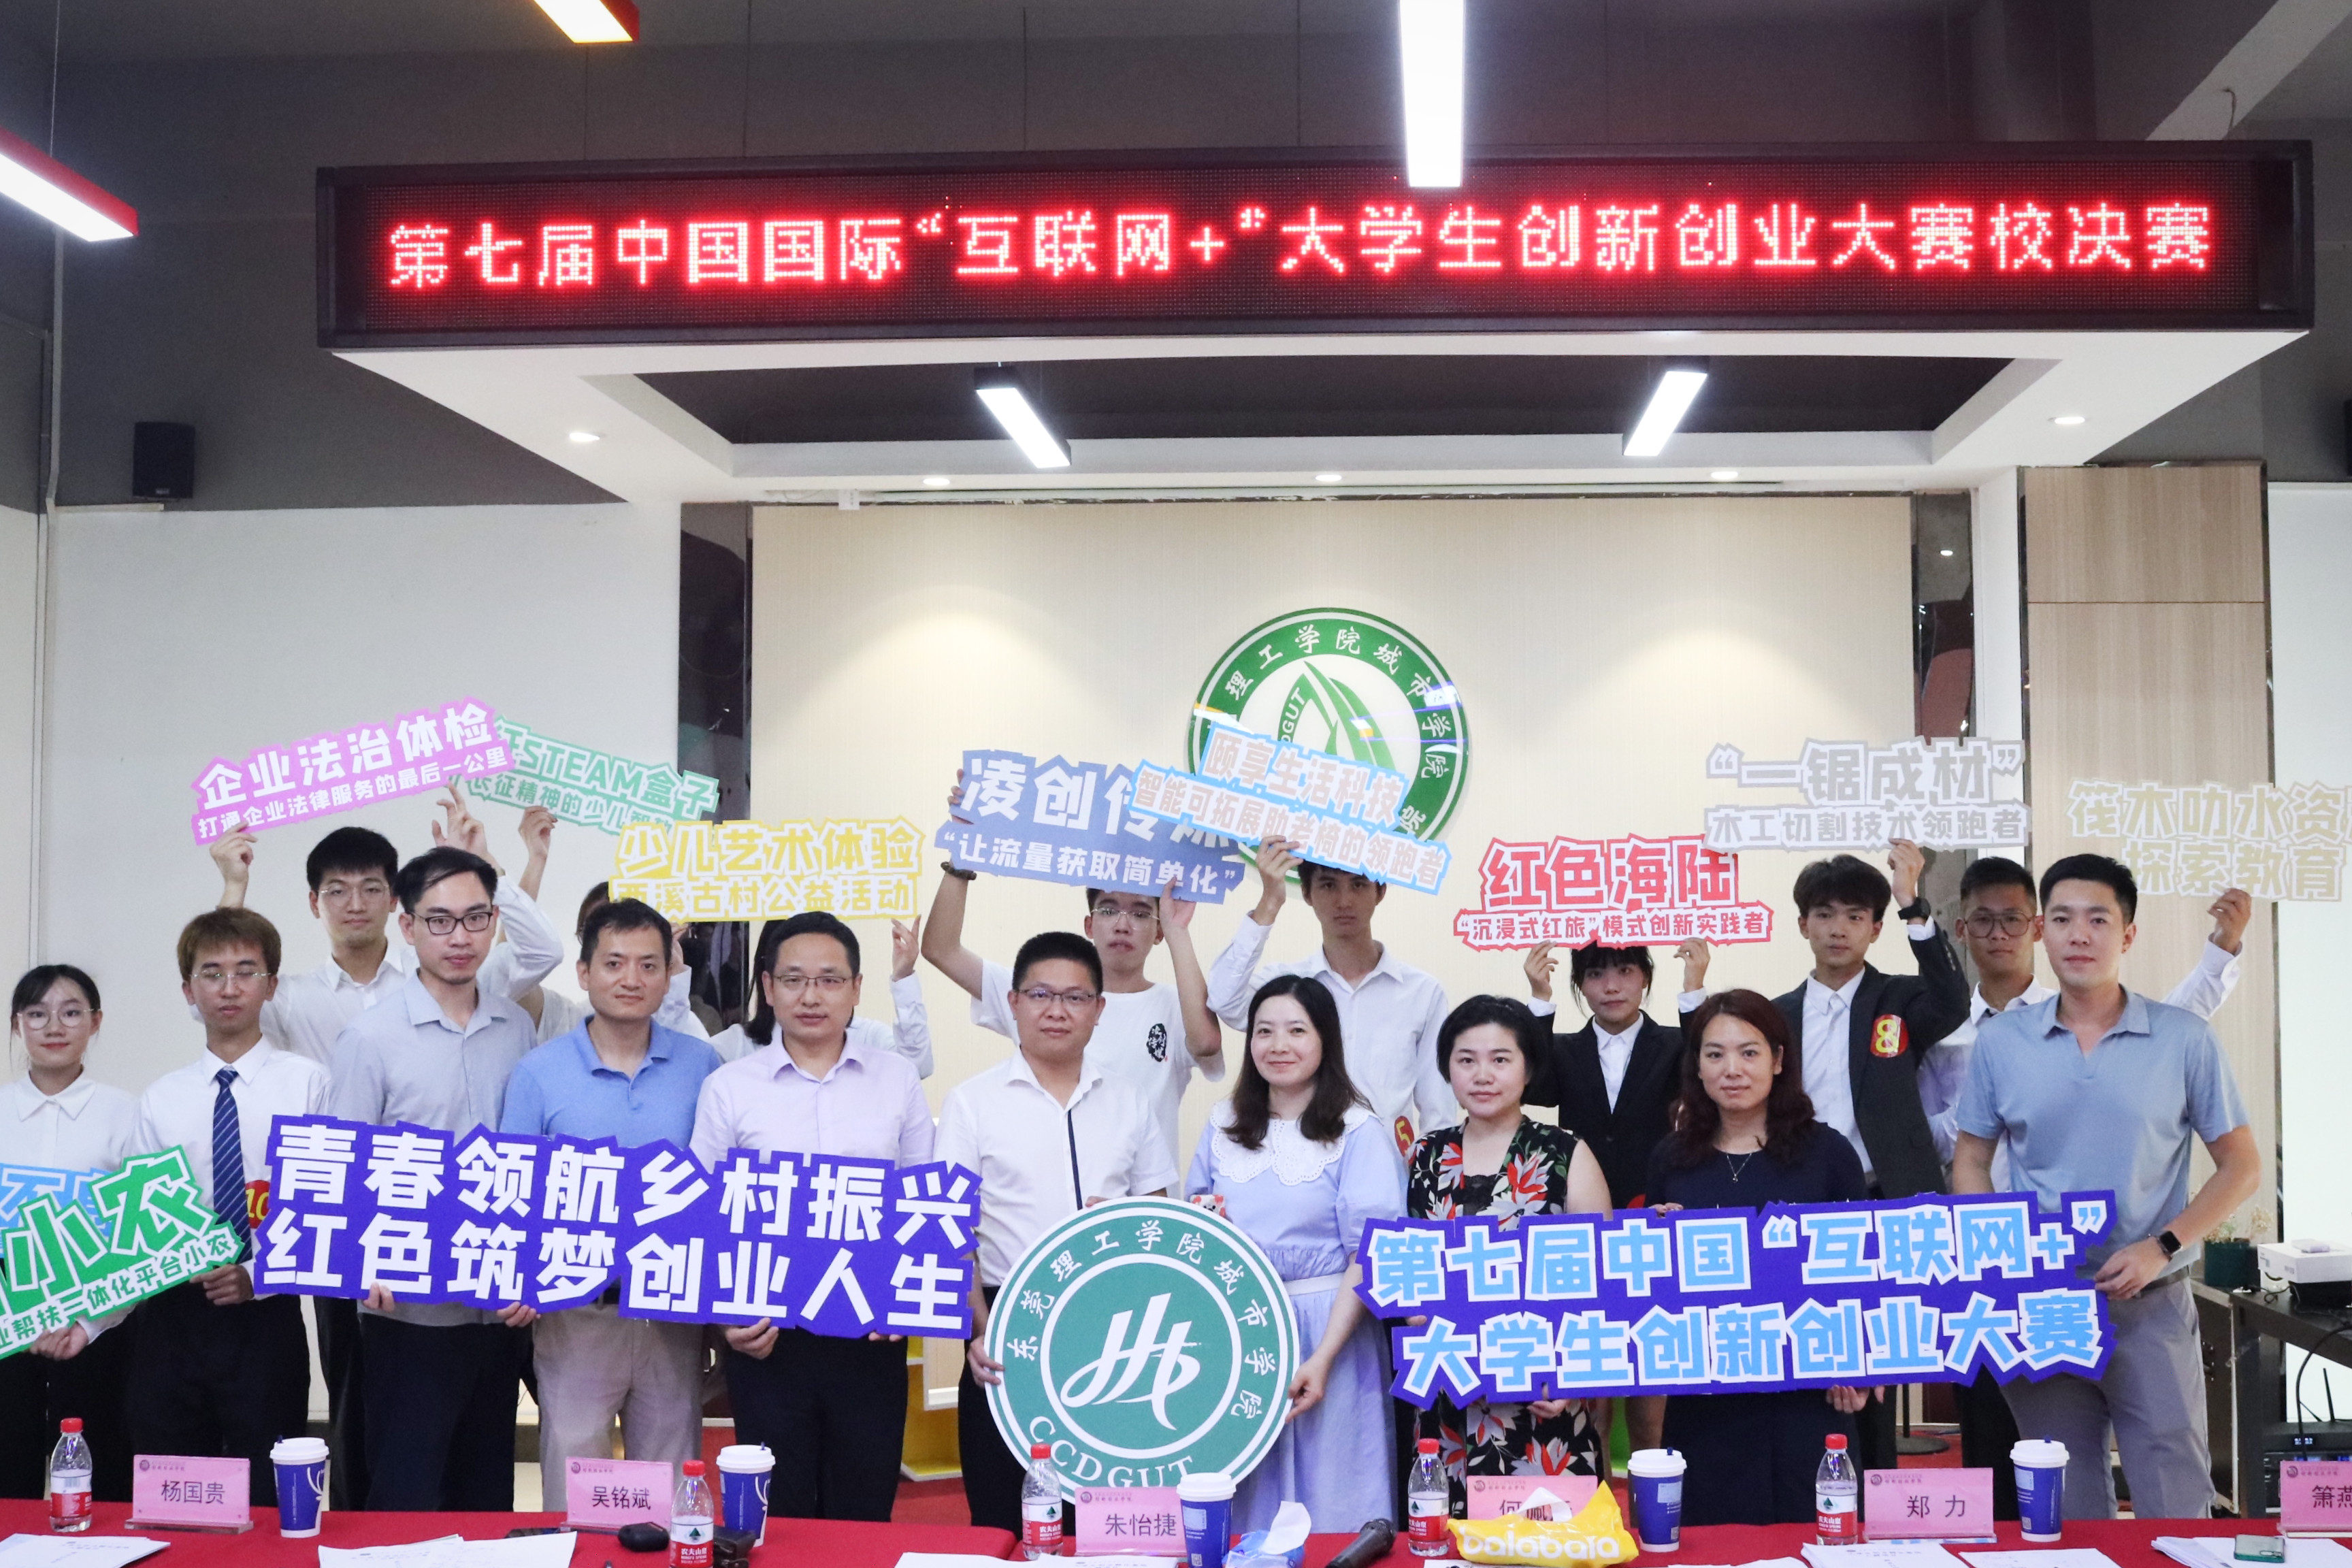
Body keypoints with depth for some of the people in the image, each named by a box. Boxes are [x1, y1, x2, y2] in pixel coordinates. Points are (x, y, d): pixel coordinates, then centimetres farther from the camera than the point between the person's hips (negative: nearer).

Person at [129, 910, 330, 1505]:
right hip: (171, 1318, 3)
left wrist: (260, 1275, -16)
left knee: (266, 1502, 2)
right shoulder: (161, 1099, 8)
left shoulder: (306, 1083, -2)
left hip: (267, 1317, -3)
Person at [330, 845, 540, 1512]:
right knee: (408, 1497, 0)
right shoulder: (371, 1037, -6)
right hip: (411, 1311, -4)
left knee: (489, 1499, 13)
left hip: (501, 1310, 4)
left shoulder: (517, 1029, 6)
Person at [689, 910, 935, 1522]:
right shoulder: (728, 1088, 2)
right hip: (769, 1337, -1)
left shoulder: (898, 1079, 5)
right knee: (776, 1517, 7)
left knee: (863, 1515, 8)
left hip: (873, 1335, 1)